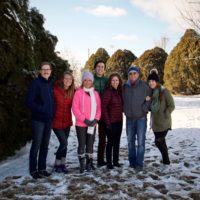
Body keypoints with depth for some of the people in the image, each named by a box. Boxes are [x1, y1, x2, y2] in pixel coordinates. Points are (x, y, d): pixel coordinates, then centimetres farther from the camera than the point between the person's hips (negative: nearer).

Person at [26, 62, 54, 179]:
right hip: (38, 119, -6)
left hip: (49, 119, 7)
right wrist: (41, 109, -18)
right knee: (36, 144, -2)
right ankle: (33, 170, 9)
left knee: (45, 145, 12)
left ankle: (42, 168, 22)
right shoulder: (36, 83, -9)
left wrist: (52, 113, 7)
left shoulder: (51, 84, 11)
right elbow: (29, 101, -14)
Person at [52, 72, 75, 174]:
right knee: (64, 143, -8)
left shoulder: (72, 92, 0)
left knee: (64, 143, 12)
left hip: (67, 122, 5)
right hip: (57, 122, -5)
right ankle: (57, 164, 12)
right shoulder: (56, 90, -15)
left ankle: (62, 164, 25)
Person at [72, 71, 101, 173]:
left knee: (90, 144, 11)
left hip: (92, 124, 4)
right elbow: (75, 108, -9)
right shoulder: (78, 92, -4)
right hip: (81, 124, -4)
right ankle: (82, 164, 12)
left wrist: (96, 119, -7)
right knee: (82, 144, 2)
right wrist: (84, 120, -14)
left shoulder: (95, 93, 9)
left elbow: (98, 108, 8)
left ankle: (89, 163, 22)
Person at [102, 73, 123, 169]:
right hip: (111, 122, -6)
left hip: (119, 121, 6)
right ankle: (109, 162, 11)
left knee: (117, 142, 12)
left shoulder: (119, 92, 8)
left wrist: (121, 118, 6)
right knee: (111, 142, 0)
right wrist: (107, 122, -17)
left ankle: (116, 161, 23)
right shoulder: (107, 92, -11)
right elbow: (103, 107, -15)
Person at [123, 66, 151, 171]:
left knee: (140, 141, -3)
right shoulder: (125, 87, 4)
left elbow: (149, 99, -2)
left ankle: (139, 163, 4)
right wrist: (125, 110, 6)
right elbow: (123, 100, 15)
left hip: (141, 118, -4)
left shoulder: (144, 86, -6)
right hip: (129, 118, 4)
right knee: (130, 141, 11)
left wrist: (144, 109, -8)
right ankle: (132, 161, 23)